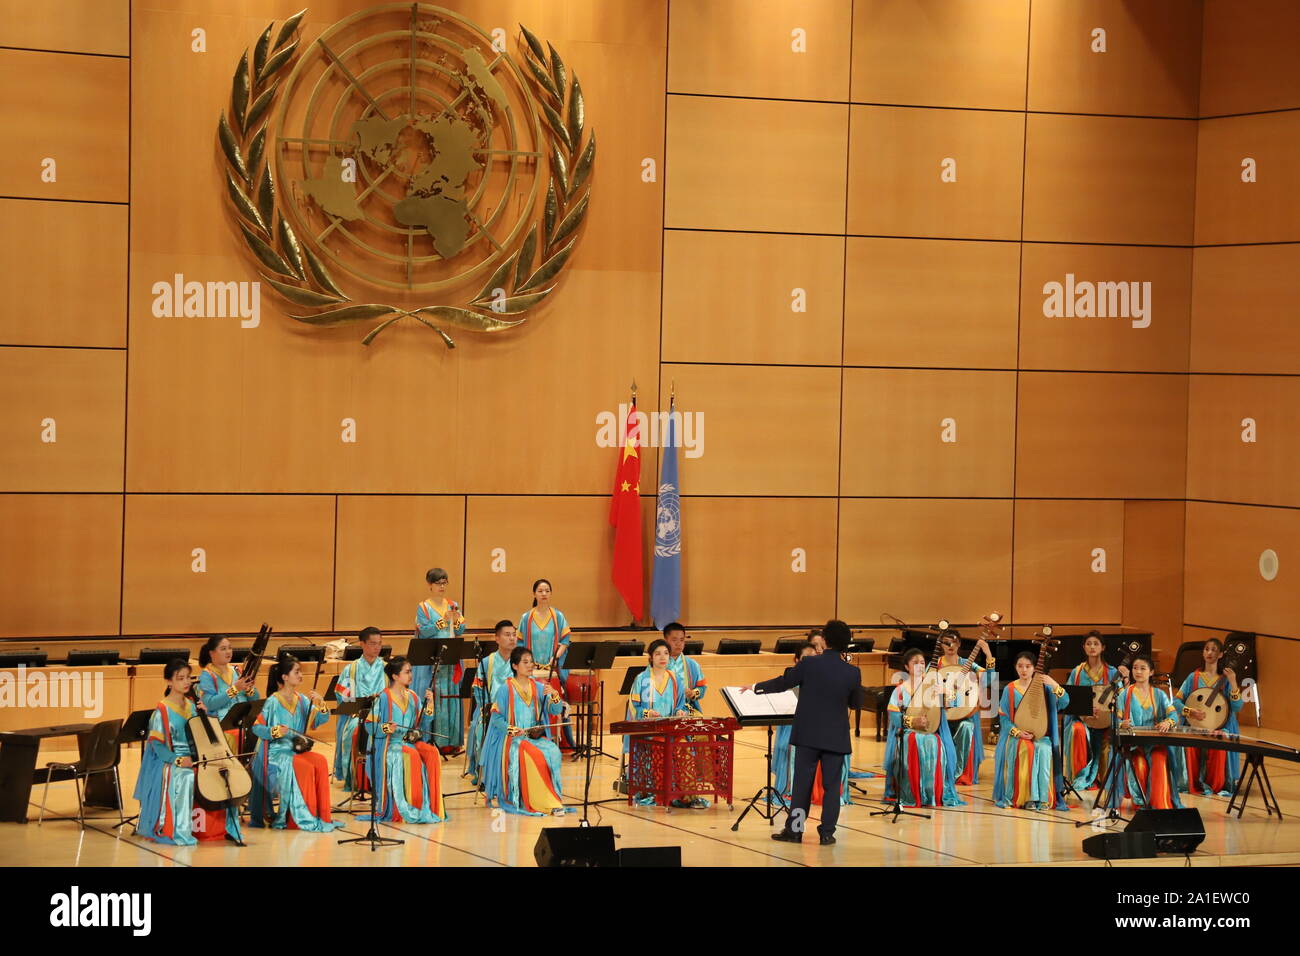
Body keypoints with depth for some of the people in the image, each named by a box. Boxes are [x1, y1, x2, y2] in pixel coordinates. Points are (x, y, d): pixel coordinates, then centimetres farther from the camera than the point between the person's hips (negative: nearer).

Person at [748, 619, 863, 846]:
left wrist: (757, 688, 16)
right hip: (836, 737, 1)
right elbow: (856, 703, 8)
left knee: (802, 783, 7)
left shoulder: (809, 664, -10)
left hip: (808, 734, 0)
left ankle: (794, 829, 10)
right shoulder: (852, 673, -6)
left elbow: (783, 683, 1)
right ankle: (827, 833, 5)